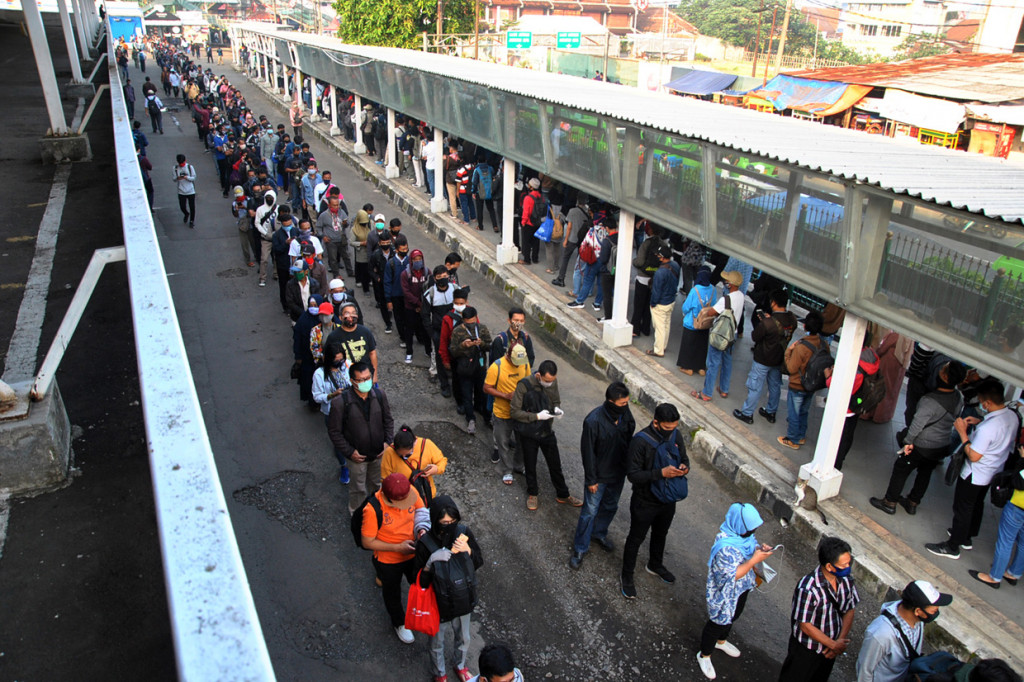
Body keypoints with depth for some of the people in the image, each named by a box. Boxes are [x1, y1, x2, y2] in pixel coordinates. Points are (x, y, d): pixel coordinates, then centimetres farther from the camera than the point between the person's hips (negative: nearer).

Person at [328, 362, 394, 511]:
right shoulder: (340, 403, -25)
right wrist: (349, 452, -16)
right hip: (357, 456, -3)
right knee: (358, 488, 18)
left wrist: (388, 441, -9)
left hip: (379, 453, 4)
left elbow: (388, 420, 1)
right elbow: (334, 431, -14)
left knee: (376, 483, 26)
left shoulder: (379, 395, -13)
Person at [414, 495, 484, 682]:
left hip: (463, 601, 3)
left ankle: (460, 666, 59)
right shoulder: (426, 543, -28)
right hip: (439, 604, -3)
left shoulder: (464, 533, -19)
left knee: (464, 638, 28)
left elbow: (479, 562, -5)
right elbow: (421, 582, -22)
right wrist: (431, 561, -39)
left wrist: (468, 551, -26)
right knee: (437, 642, 24)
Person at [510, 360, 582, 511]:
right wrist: (537, 416, -27)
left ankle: (563, 495, 35)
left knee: (555, 465, 16)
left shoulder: (553, 382, -9)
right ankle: (532, 494, 40)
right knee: (530, 466, 16)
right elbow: (514, 412, -20)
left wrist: (556, 409, -15)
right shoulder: (524, 386, -25)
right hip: (529, 434, -4)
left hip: (547, 431, 4)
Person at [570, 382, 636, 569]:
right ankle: (579, 549, 24)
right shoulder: (594, 420, -30)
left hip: (618, 473, 6)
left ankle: (599, 534, 49)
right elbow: (588, 452, -20)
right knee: (590, 511, 7)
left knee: (610, 507, 24)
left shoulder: (625, 413, -12)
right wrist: (591, 479, -14)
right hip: (599, 476, -6)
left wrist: (627, 466, 11)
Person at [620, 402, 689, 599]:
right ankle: (627, 575, 37)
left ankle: (655, 565, 55)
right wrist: (661, 473, -36)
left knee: (660, 534, 28)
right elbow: (633, 475, -27)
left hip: (668, 499, 6)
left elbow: (684, 458, 6)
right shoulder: (641, 441, -30)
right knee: (636, 538, 15)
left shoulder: (676, 435, -10)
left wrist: (685, 468, -18)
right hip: (645, 502, -6)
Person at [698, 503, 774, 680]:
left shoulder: (743, 534, -13)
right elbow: (732, 575, -34)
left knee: (732, 616, 31)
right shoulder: (725, 546, -40)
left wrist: (759, 550, -9)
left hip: (742, 588, 8)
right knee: (719, 622, 13)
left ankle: (721, 641, 61)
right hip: (725, 594, -8)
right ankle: (704, 655, 39)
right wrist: (754, 560, -36)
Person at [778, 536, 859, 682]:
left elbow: (850, 610, -3)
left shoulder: (846, 580, -15)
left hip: (830, 647, 6)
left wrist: (841, 640, -13)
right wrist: (833, 644, -17)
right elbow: (805, 625, -26)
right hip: (806, 648, -6)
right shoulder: (808, 589, -35)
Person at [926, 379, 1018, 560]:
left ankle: (952, 547, 22)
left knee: (962, 509, 8)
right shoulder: (1013, 416, -9)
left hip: (975, 475, -9)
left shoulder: (988, 427, -36)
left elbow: (974, 456, -27)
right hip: (993, 473, 9)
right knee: (977, 505, 26)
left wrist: (962, 432, -21)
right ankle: (967, 537, 45)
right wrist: (980, 423, 1)